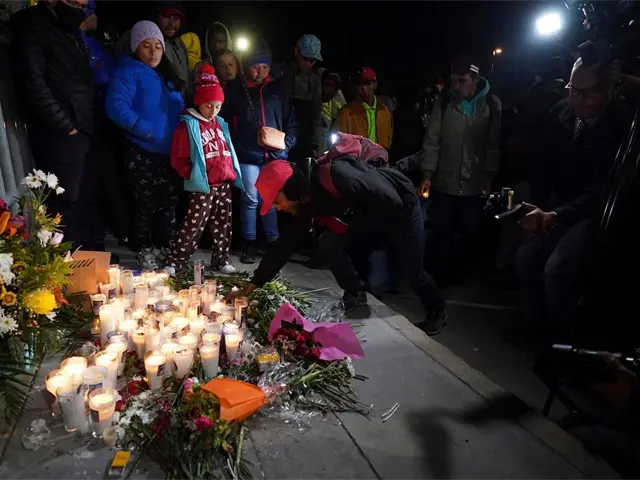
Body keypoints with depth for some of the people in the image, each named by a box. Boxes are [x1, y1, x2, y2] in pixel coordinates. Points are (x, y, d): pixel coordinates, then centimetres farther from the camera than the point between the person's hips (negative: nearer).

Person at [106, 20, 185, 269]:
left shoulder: (168, 74, 18)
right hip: (143, 151, -6)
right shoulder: (128, 71, -4)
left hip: (171, 151, 6)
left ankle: (165, 249, 22)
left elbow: (180, 108, 22)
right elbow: (116, 106, -18)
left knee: (169, 201, 9)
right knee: (147, 203, 1)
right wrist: (148, 131, -23)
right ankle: (146, 251, 15)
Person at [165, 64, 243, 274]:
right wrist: (192, 175, -15)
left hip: (224, 184, 7)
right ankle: (174, 261, 5)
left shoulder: (220, 124, 14)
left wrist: (232, 173, 13)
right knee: (194, 224, -6)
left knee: (222, 223, 13)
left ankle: (221, 258, 26)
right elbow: (178, 158, -6)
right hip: (202, 186, -6)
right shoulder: (188, 125, -5)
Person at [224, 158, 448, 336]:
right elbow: (285, 243, -5)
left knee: (412, 270, 5)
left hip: (401, 207, -6)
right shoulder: (304, 201, -11)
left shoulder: (334, 177, -38)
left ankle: (437, 311, 33)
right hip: (369, 211, 7)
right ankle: (355, 293, 11)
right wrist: (253, 285, -4)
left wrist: (355, 226, -20)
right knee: (329, 243, -9)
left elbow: (391, 201, -34)